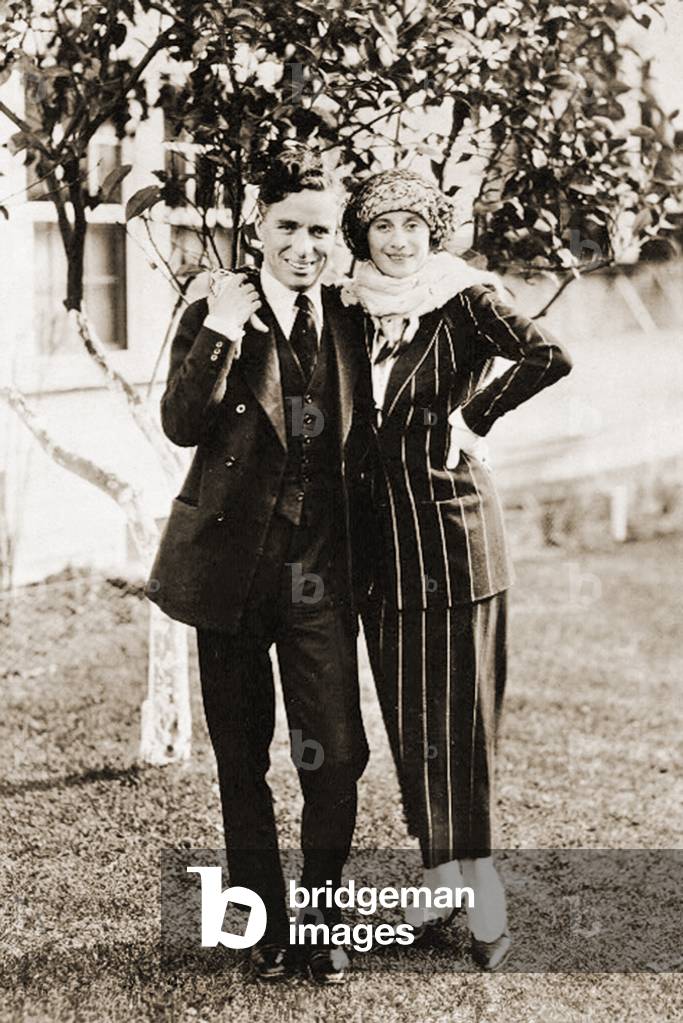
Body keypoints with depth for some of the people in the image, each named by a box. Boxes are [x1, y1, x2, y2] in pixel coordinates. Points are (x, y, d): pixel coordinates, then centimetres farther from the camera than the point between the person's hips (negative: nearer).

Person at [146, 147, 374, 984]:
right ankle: (265, 924, 27)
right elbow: (181, 425, -16)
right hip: (233, 562, -1)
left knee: (336, 759, -4)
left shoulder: (347, 320, 7)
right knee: (242, 761, 10)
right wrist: (221, 336, -24)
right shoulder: (216, 313, -2)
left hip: (320, 570, 2)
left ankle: (322, 922, 17)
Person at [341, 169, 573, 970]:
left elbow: (548, 357, -23)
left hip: (452, 522, -6)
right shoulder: (355, 310, 11)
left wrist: (473, 415, -13)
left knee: (458, 707, -3)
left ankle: (482, 895, 5)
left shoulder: (465, 300, -7)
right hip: (379, 531, 6)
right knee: (404, 711, 10)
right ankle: (442, 881, 21)